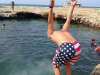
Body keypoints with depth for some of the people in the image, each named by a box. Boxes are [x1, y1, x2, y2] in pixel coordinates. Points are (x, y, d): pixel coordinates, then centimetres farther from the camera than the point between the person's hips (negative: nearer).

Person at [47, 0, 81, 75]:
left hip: (66, 48, -6)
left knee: (55, 65, 24)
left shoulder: (50, 34, 22)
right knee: (67, 64, 35)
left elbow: (50, 22, 8)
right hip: (77, 47, 7)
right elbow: (68, 20, 36)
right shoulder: (63, 30, 35)